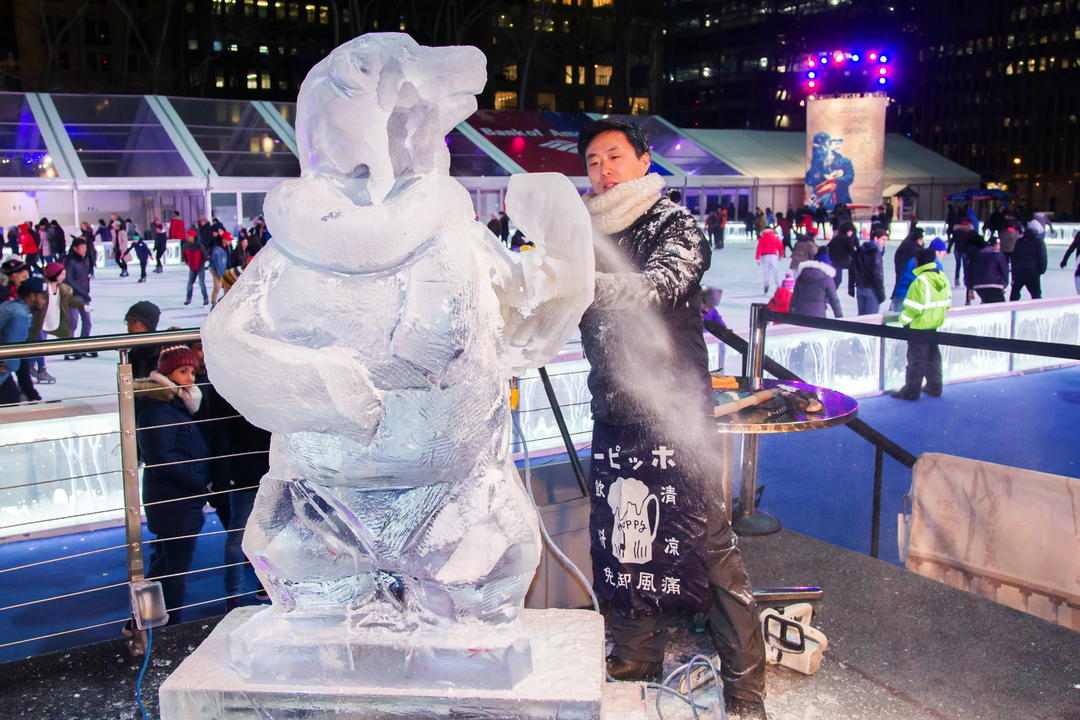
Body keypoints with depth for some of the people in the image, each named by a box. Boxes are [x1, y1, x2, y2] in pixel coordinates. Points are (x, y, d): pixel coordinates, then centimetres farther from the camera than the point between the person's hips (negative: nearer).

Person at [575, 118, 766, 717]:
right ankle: (637, 658, 32)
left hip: (674, 411, -6)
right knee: (620, 536, 13)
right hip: (613, 414, 6)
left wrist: (592, 282, -39)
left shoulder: (675, 224, -4)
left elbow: (662, 285, -24)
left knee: (707, 544, -4)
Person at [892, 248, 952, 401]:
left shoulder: (921, 281, -22)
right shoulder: (943, 278, 4)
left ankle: (911, 391, 7)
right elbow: (948, 302, 11)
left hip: (919, 325, -8)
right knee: (933, 357, 18)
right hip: (935, 325, 8)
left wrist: (903, 320, -7)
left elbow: (913, 308, -23)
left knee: (916, 359, 0)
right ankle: (934, 388, 26)